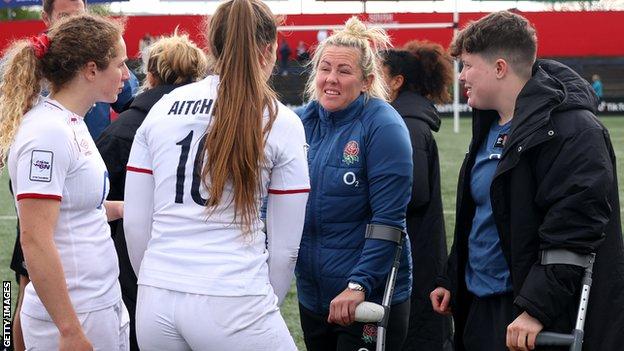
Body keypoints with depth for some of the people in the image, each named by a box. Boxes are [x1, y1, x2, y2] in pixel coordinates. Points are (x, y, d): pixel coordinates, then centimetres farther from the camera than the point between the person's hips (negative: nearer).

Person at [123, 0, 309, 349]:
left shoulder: (162, 108, 8)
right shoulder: (281, 122, 0)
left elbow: (135, 222, 9)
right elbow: (284, 245, 2)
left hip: (156, 306, 4)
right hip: (233, 303, -4)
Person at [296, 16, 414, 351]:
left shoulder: (383, 127, -14)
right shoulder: (306, 120, 3)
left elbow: (388, 221, -19)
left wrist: (359, 285, -25)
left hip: (368, 301, -6)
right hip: (311, 296, 6)